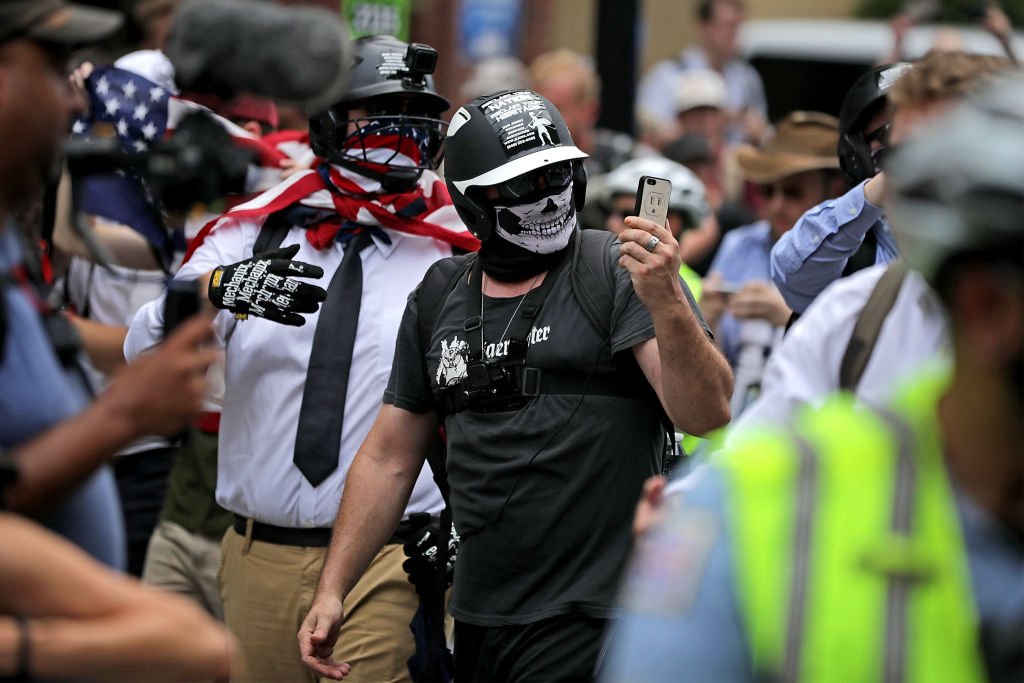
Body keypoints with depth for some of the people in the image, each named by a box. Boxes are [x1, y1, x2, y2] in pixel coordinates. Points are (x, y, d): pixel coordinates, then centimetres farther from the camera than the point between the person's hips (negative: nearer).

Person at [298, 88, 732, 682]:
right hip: (480, 621, 6)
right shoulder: (440, 299, 11)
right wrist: (332, 589, 12)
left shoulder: (617, 274, -5)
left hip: (587, 618, -6)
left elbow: (707, 416, -15)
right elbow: (389, 457, 17)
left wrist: (668, 306, -31)